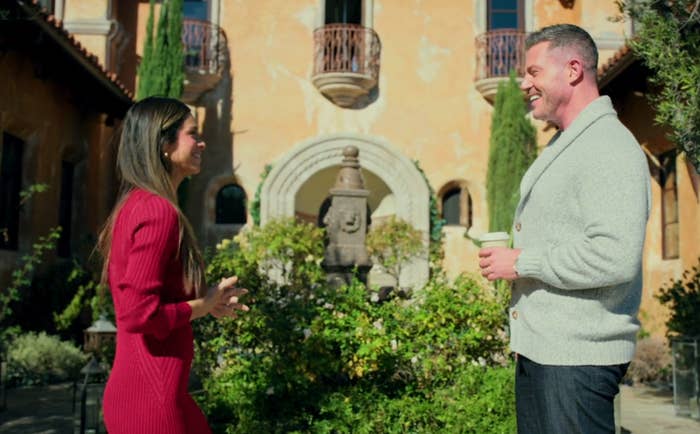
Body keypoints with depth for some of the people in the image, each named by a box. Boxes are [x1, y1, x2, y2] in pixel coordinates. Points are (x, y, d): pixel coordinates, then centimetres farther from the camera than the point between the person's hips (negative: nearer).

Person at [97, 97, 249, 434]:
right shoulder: (158, 210, -19)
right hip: (152, 396, -10)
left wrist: (207, 298, 11)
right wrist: (205, 304, -10)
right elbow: (140, 314, -24)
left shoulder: (133, 205, 11)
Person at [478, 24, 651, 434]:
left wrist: (521, 263, -18)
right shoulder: (563, 146, 16)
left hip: (577, 357, -10)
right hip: (539, 350, 10)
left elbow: (615, 257, -26)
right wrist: (509, 255, 10)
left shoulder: (609, 147, -16)